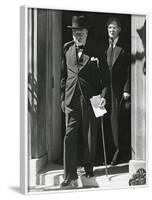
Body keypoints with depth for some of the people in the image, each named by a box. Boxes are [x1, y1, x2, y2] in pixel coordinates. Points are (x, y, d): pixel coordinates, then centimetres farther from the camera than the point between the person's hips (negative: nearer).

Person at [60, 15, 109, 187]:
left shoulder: (96, 50, -3)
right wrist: (62, 97, 8)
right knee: (69, 136, -4)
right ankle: (70, 176, -2)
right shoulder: (67, 48, 7)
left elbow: (104, 75, -1)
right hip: (71, 100, 2)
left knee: (89, 137, 9)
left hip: (90, 99, -2)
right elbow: (63, 74, 11)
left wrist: (103, 95, -12)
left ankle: (88, 168, 29)